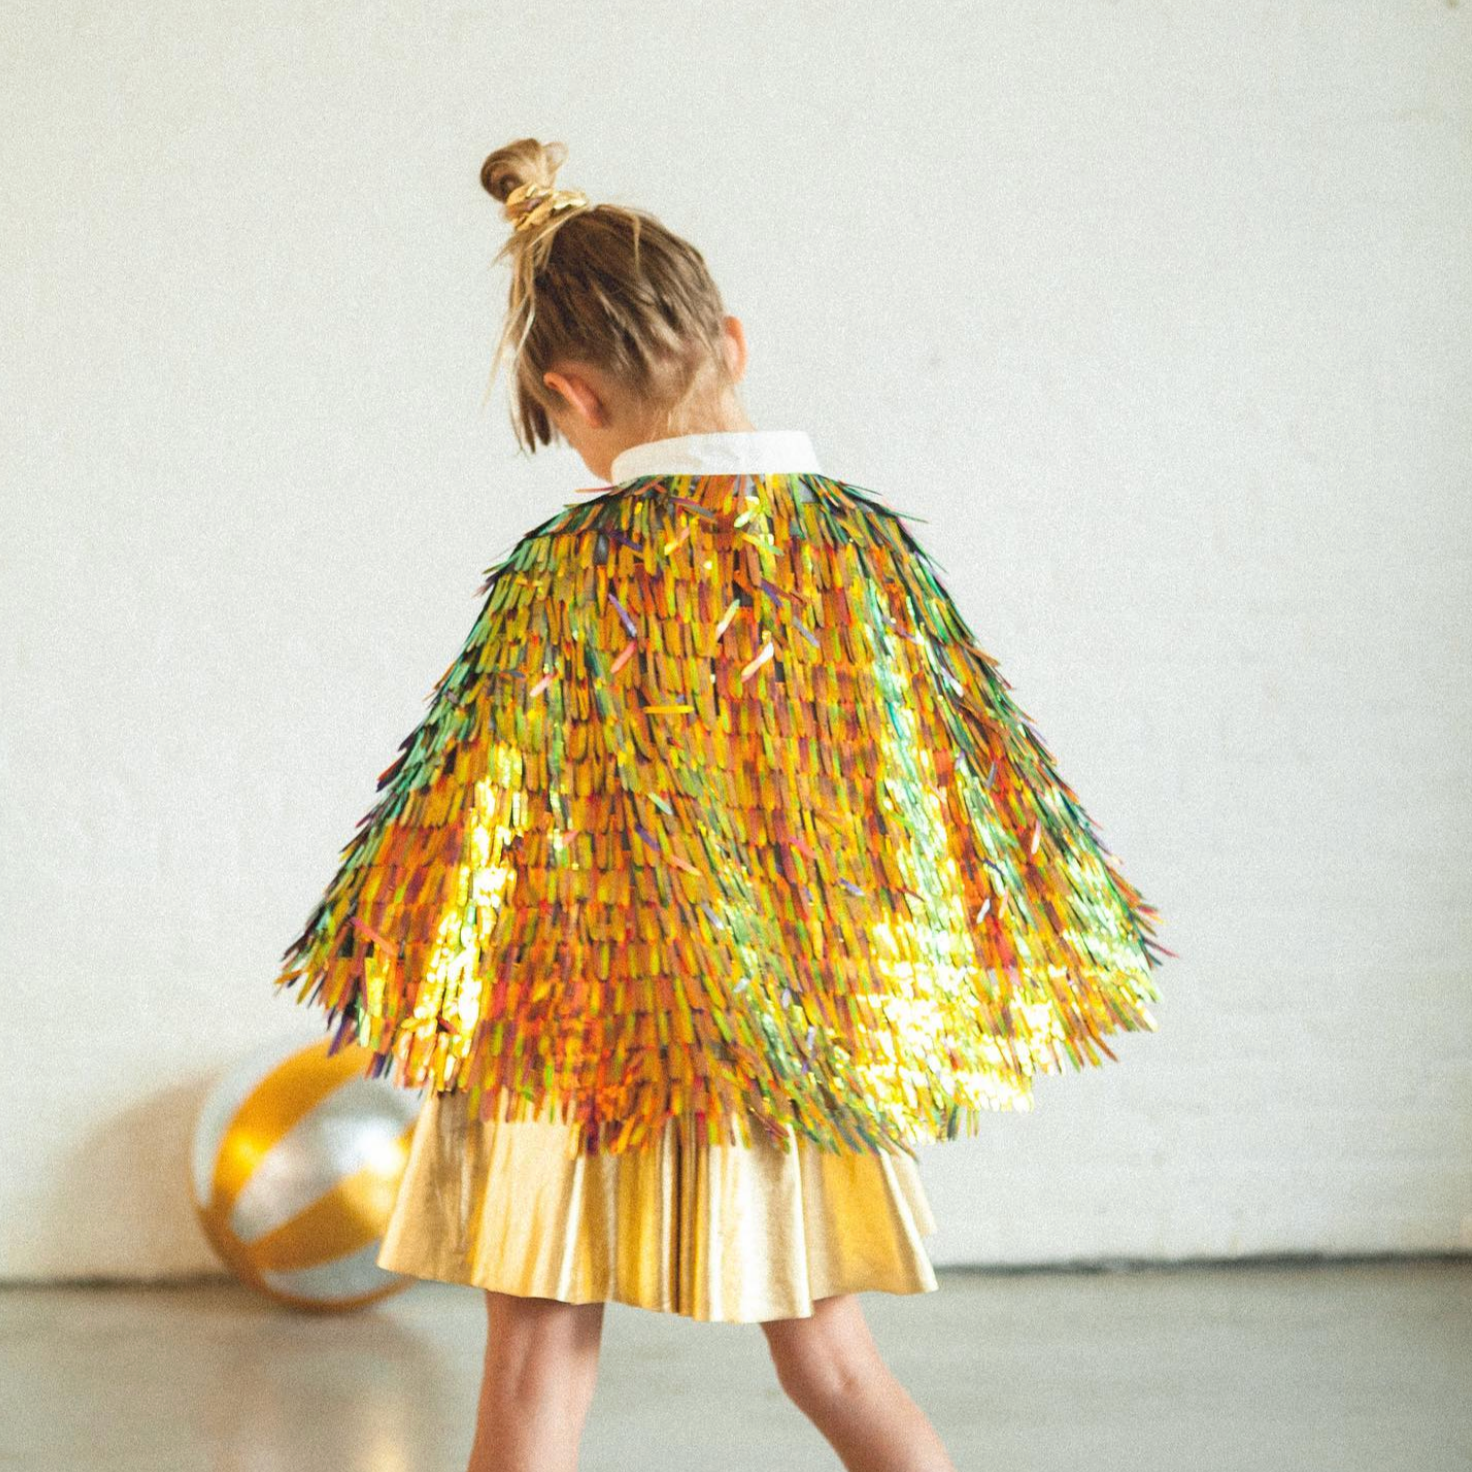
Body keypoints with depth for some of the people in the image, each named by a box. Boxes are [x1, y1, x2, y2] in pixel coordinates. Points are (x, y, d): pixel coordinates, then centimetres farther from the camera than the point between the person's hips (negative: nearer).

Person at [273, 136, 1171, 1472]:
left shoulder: (561, 573, -13)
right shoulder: (866, 539, -3)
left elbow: (484, 807, -9)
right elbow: (970, 776, 3)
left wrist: (416, 980, 6)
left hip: (578, 1026, -3)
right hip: (798, 1040, 4)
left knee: (540, 1361, 7)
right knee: (827, 1357, 17)